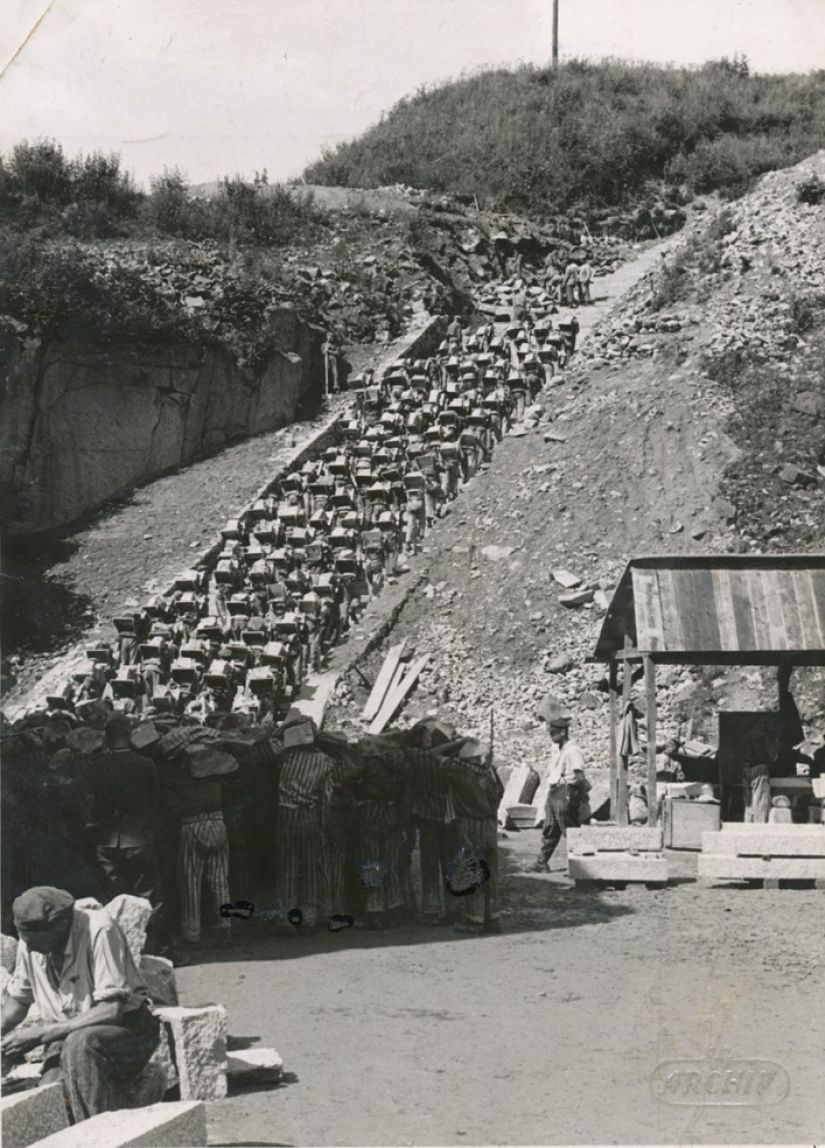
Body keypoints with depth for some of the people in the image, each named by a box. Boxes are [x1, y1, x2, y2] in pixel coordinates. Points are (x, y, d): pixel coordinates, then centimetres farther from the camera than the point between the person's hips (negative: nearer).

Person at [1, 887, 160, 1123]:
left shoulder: (100, 931, -23)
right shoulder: (30, 940, -4)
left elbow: (112, 1010, -26)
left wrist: (40, 1034, -24)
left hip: (127, 1030, -5)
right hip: (67, 1038, 5)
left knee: (78, 1044, -36)